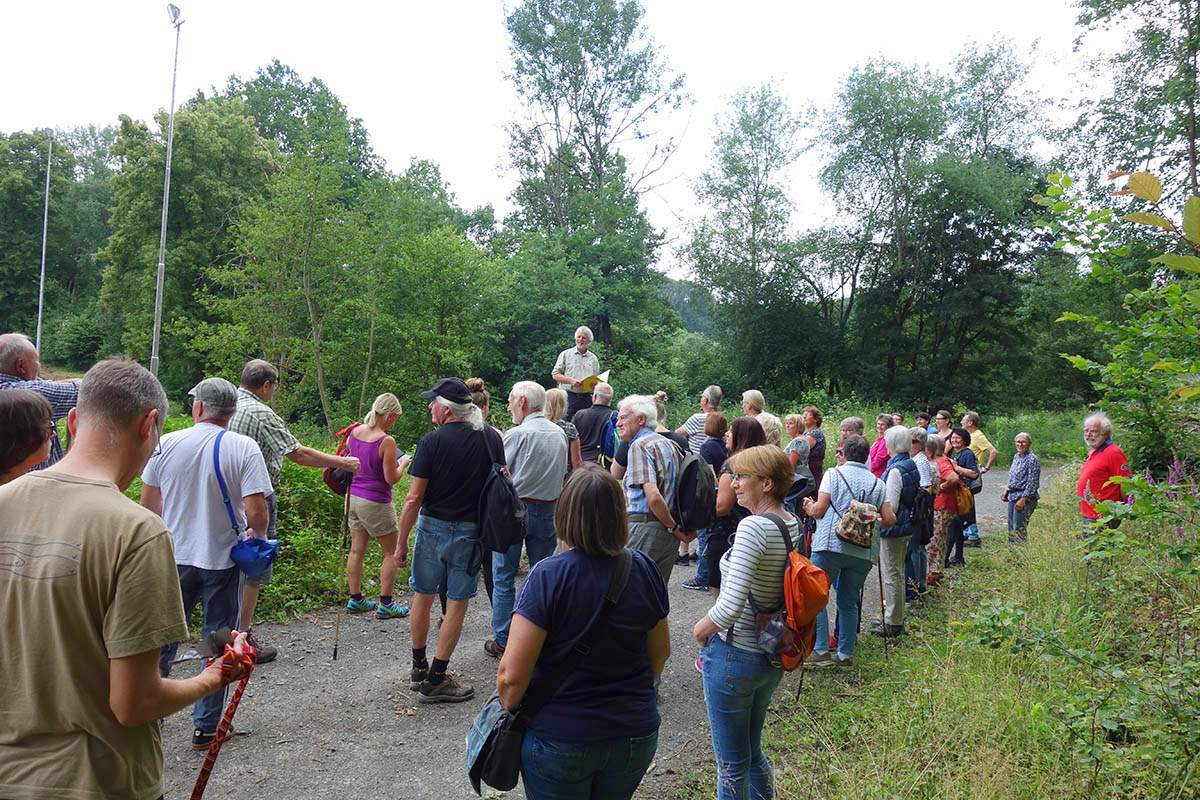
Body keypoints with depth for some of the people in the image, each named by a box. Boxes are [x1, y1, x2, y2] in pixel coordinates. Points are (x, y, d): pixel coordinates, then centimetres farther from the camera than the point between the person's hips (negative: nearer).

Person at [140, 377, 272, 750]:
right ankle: (206, 726, 19)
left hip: (173, 556, 2)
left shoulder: (166, 444, -4)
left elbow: (148, 505, 6)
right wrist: (258, 536, 3)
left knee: (162, 638, 19)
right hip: (222, 560, -2)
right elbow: (256, 513, -19)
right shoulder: (244, 448, -13)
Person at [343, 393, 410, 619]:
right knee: (392, 552, 8)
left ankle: (355, 600, 24)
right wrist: (403, 464, 2)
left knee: (357, 550, 15)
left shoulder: (355, 432, 0)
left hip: (354, 497, 7)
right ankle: (385, 605, 11)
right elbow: (391, 478, -15)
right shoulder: (386, 441, -19)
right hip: (376, 503, -7)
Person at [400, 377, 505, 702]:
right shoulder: (492, 437, -2)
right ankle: (435, 681, 13)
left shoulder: (432, 441, -11)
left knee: (422, 598, 16)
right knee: (457, 603, 7)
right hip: (470, 531, 1)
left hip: (432, 528, -1)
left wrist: (401, 541, -1)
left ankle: (418, 669, 31)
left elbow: (414, 498, -11)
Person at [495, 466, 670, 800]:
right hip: (636, 736, 4)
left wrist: (508, 710, 0)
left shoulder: (547, 576, -22)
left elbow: (512, 675, -21)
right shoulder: (644, 569, -8)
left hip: (560, 741, -4)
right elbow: (660, 652, 6)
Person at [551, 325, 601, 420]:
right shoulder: (566, 354, 7)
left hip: (586, 398, 3)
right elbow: (555, 375, 2)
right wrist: (571, 380, -13)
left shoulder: (593, 358, 15)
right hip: (568, 396, -3)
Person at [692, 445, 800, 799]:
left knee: (732, 763, 12)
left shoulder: (754, 527, -25)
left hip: (734, 654, -8)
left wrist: (701, 628, -11)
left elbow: (731, 605, -31)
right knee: (752, 751, 27)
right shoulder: (794, 525, 1)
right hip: (773, 656, 8)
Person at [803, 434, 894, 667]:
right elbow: (889, 520, 8)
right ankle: (845, 654, 16)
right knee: (848, 602, 14)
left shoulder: (834, 474, 2)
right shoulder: (877, 483, 13)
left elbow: (819, 510, -4)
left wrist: (809, 507, 18)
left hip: (831, 545, -4)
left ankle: (821, 651, -3)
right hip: (864, 551, 4)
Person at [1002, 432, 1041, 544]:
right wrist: (1006, 490, 13)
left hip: (1026, 497, -9)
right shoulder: (1016, 457, 12)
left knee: (1019, 529, -9)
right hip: (1013, 497, 9)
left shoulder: (1032, 459, -14)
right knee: (1011, 527, 11)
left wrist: (1023, 500, -20)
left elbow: (1032, 483, -17)